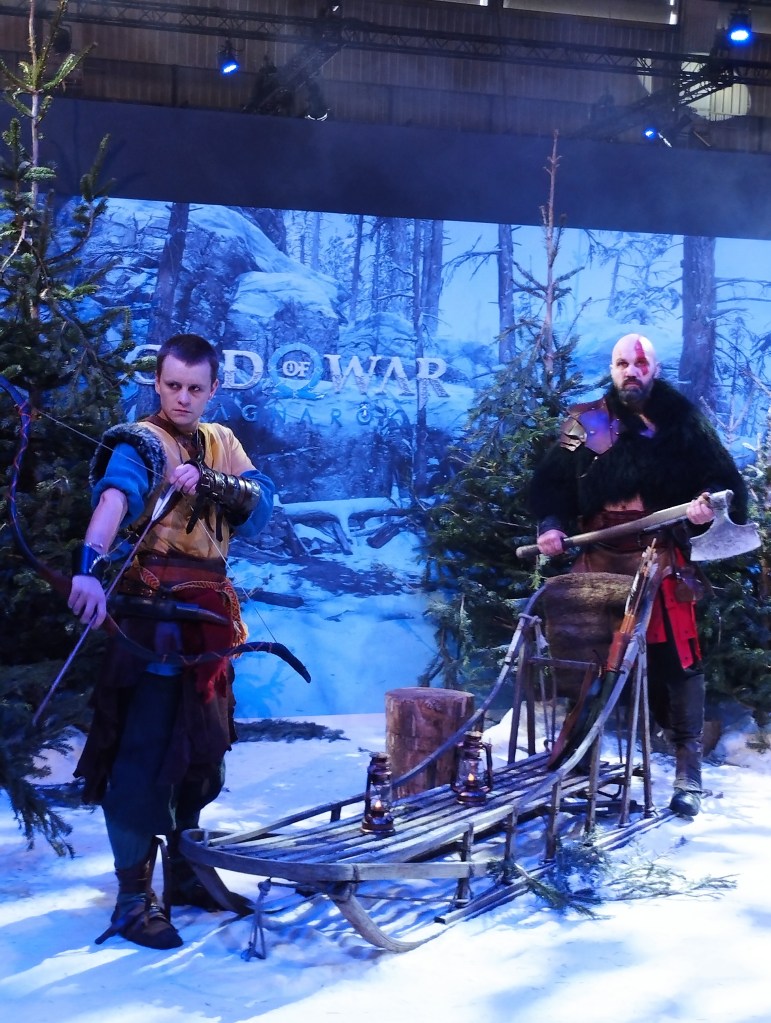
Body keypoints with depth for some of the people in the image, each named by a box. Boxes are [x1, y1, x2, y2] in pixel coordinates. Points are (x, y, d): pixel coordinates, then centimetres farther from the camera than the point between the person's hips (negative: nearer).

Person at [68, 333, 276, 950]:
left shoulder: (220, 442, 15)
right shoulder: (142, 443, -6)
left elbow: (262, 500, 1)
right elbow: (114, 496, -27)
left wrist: (209, 481, -18)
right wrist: (90, 566, -46)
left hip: (210, 613, 7)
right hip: (156, 611, -7)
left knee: (205, 747, 14)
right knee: (146, 749, -10)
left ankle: (186, 873, 29)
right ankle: (134, 895, -3)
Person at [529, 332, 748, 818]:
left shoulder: (682, 419, 7)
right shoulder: (583, 423, 12)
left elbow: (725, 478, 6)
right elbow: (550, 481, 14)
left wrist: (709, 501, -15)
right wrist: (551, 524, -3)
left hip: (662, 560, -2)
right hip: (599, 559, 2)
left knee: (676, 659, -6)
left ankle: (689, 773, 3)